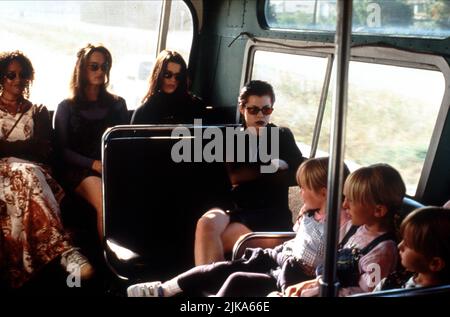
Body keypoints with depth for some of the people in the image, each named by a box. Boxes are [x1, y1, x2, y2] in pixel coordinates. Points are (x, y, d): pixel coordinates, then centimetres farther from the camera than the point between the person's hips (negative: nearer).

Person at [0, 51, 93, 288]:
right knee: (27, 174, -37)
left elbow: (43, 150, 5)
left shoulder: (38, 112, 22)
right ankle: (64, 250, -51)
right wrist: (24, 148, -8)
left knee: (27, 176, -37)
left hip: (33, 171, 1)